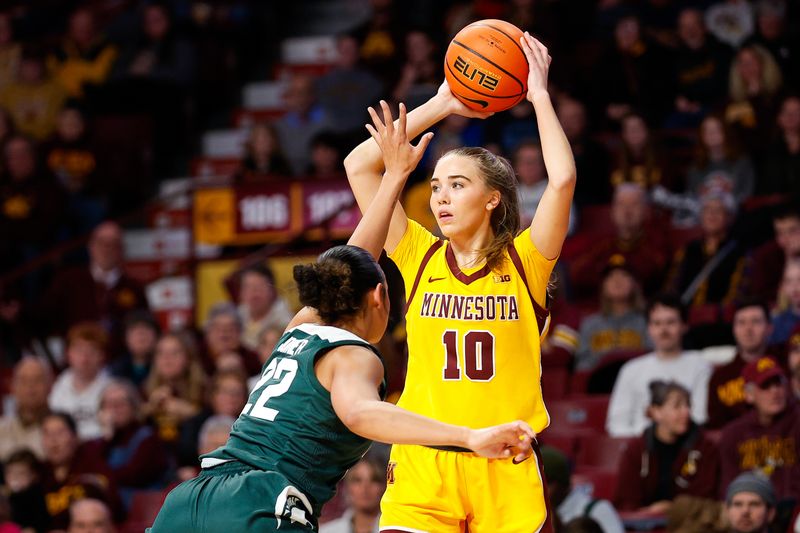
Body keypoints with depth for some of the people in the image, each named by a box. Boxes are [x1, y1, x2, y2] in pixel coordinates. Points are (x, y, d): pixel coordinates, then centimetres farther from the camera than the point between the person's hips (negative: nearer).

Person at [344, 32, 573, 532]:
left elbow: (563, 179, -12)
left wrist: (540, 96, -1)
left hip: (506, 470, -1)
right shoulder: (419, 258, 8)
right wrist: (442, 105, 9)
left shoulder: (524, 262, 3)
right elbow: (359, 165, 6)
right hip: (422, 466, 1)